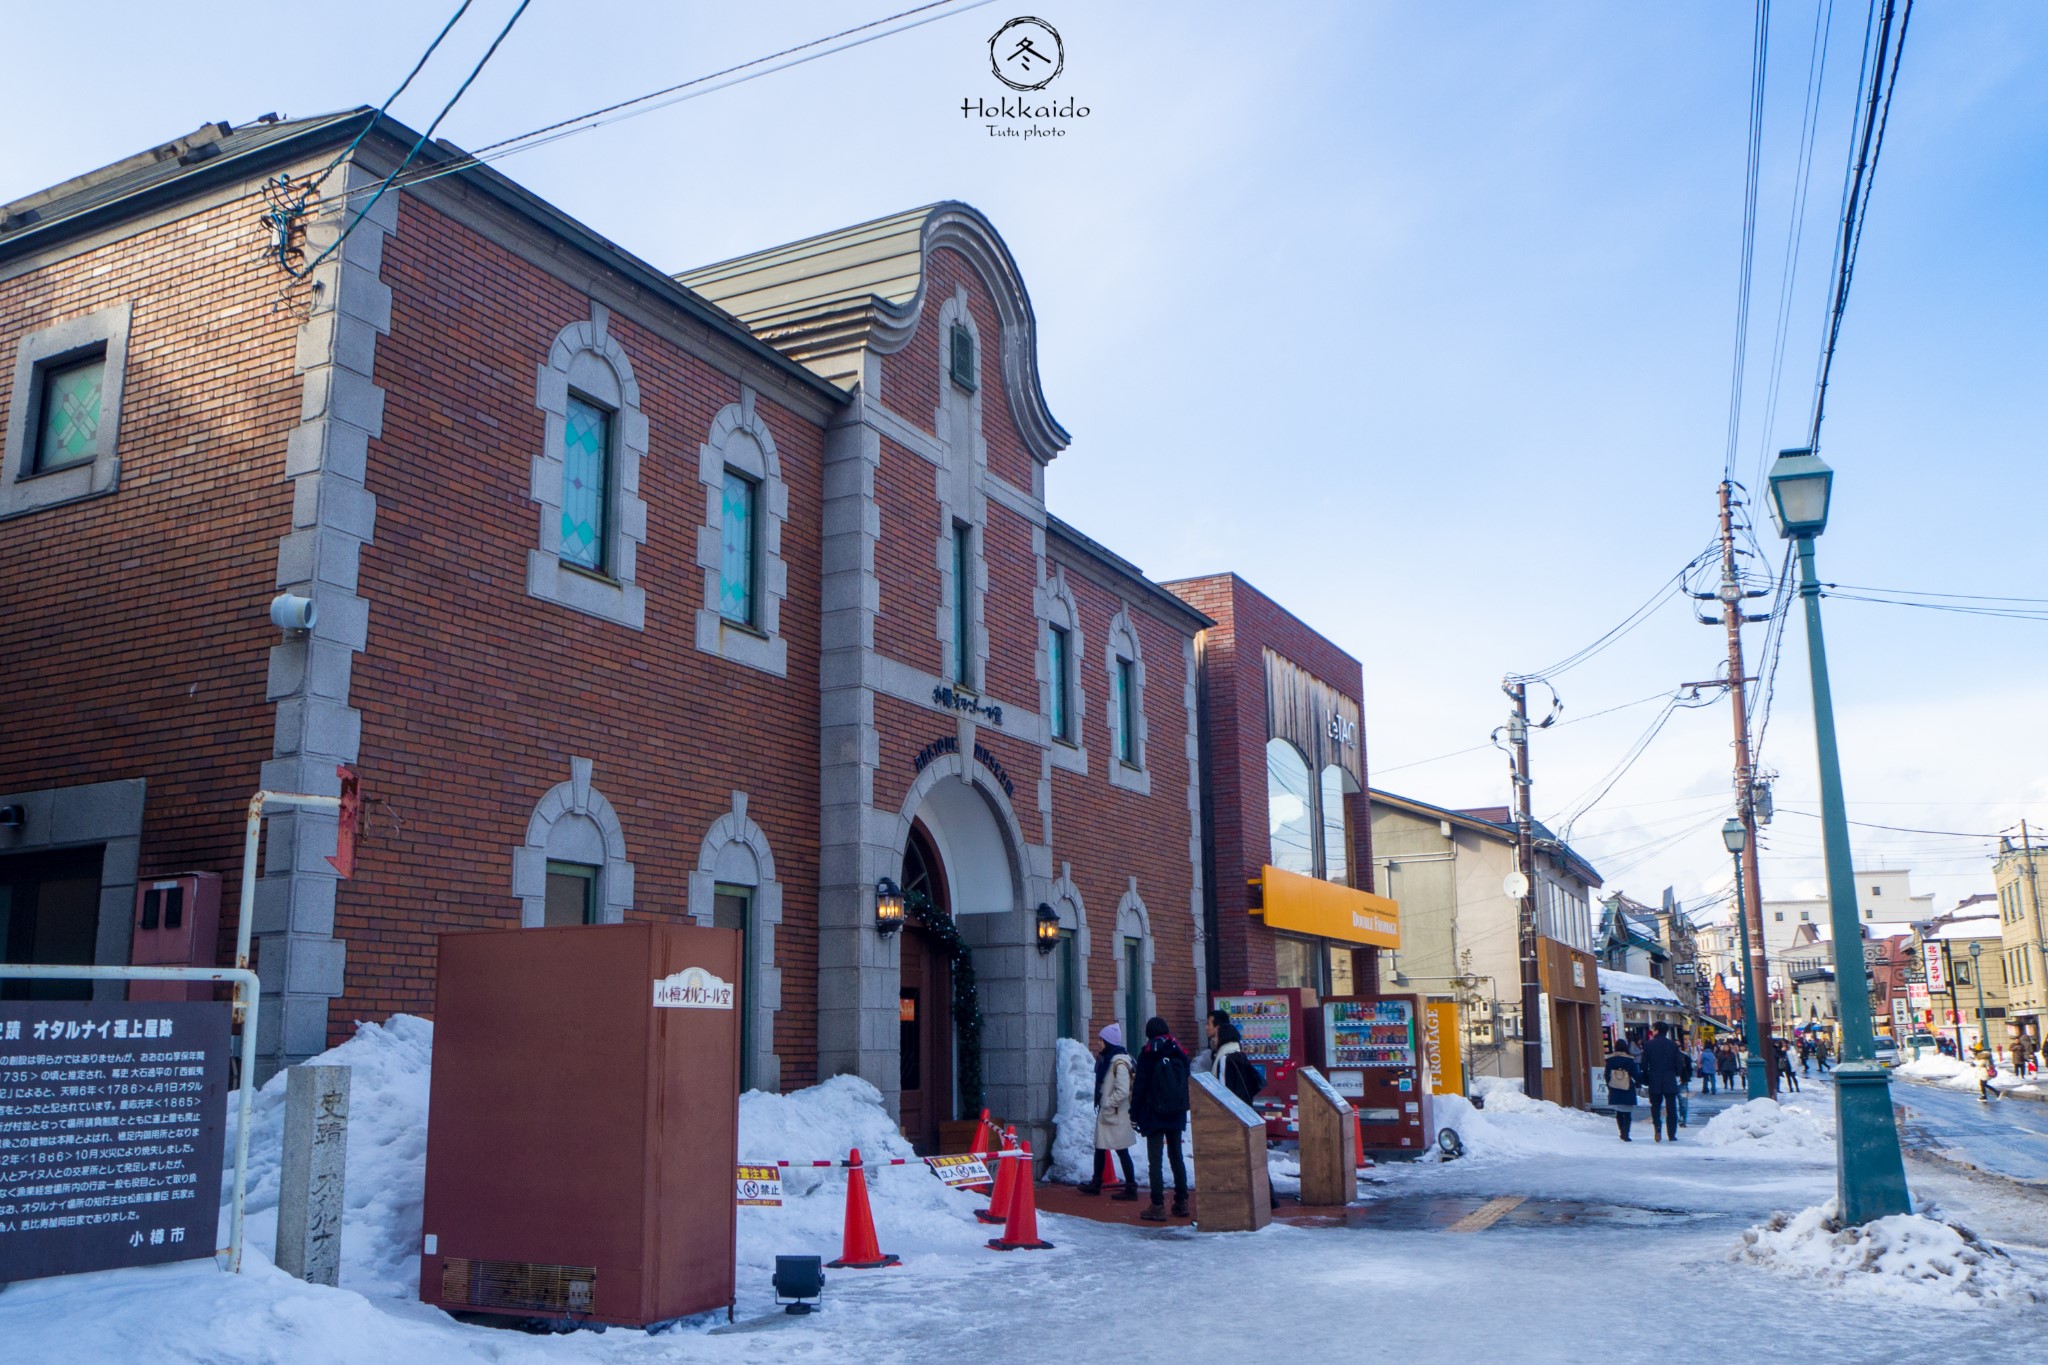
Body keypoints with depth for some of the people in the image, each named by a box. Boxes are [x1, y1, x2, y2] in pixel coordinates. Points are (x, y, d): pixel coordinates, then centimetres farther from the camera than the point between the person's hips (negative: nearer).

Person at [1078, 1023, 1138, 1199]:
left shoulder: (1120, 1063, -21)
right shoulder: (1108, 1059, 10)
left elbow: (1122, 1091, -26)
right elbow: (1101, 1079, 21)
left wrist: (1107, 1104, -17)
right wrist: (1099, 1060, 7)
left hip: (1116, 1114, -10)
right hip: (1106, 1112, 10)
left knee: (1121, 1151, -2)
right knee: (1100, 1147, 18)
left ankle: (1131, 1189, 5)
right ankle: (1095, 1183, 30)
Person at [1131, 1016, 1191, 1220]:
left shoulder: (1147, 1056, -8)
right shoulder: (1179, 1054, 6)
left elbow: (1140, 1087, -9)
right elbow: (1187, 1083, 12)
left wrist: (1135, 1114, -3)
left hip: (1154, 1115, -5)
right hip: (1177, 1115, 5)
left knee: (1155, 1160, -4)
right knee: (1177, 1157, 14)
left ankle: (1158, 1206, -7)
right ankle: (1181, 1202, 15)